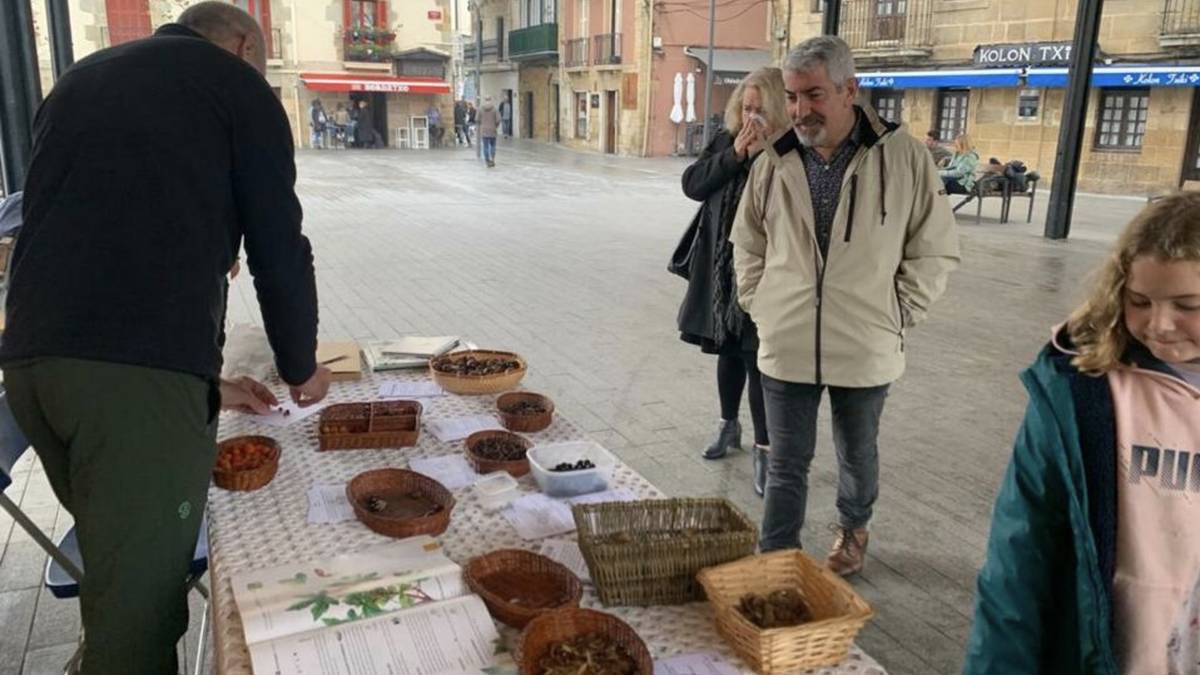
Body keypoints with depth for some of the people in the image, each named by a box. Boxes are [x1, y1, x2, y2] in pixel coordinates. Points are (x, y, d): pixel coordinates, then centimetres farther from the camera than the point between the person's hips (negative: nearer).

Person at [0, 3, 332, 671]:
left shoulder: (77, 82, 28)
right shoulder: (236, 84, 8)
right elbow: (279, 248, 4)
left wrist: (201, 379, 31)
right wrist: (300, 366, 21)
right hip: (142, 373, -7)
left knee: (117, 562, 22)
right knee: (138, 598, 0)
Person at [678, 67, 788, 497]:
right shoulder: (725, 140, 5)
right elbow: (693, 185, -3)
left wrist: (762, 154, -23)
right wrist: (735, 154, -14)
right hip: (721, 269, 5)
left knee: (758, 358, -4)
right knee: (728, 351, 17)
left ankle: (764, 451, 6)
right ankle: (729, 426, 36)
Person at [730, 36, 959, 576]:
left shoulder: (905, 158, -9)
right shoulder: (773, 163, -1)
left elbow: (935, 253, -2)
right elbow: (747, 248, 12)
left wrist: (895, 317, -6)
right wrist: (761, 308, 5)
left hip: (865, 349, 0)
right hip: (786, 347, 1)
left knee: (857, 456, 21)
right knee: (786, 465, 8)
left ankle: (852, 530, 48)